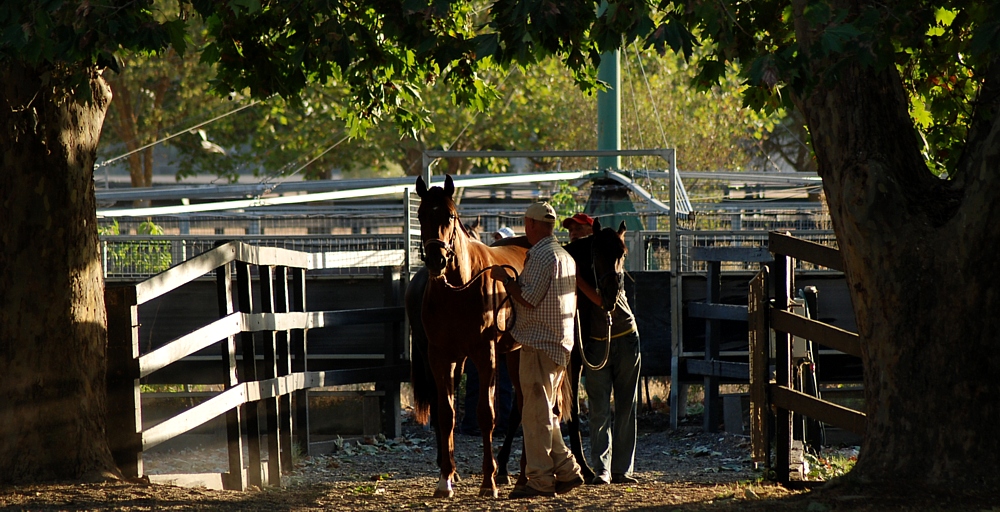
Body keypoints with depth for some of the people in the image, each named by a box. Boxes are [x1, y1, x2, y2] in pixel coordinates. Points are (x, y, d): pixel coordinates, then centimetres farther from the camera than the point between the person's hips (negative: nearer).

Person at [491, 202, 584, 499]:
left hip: (538, 343, -10)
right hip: (560, 345, 10)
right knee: (545, 414, 16)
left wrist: (505, 279, -6)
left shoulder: (541, 255, -15)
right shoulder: (565, 256, 16)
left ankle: (541, 480, -6)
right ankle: (567, 471, 14)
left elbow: (529, 298, -19)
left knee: (535, 413, -6)